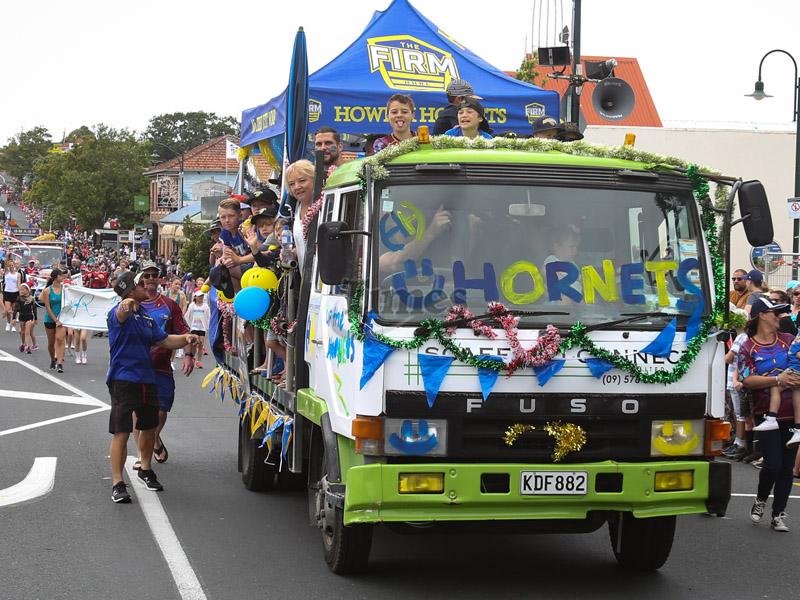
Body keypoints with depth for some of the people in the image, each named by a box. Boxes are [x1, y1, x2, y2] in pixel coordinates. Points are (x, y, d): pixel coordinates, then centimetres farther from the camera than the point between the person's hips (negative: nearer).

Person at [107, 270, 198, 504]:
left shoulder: (146, 316, 14)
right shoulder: (120, 312, -12)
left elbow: (164, 340, 18)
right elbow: (121, 316, -37)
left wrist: (185, 339, -2)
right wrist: (126, 306, -62)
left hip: (147, 379, 8)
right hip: (123, 379, -8)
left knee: (149, 427, 20)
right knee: (121, 432, -9)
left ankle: (145, 470, 40)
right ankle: (117, 484, -5)